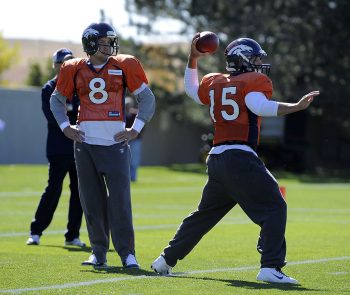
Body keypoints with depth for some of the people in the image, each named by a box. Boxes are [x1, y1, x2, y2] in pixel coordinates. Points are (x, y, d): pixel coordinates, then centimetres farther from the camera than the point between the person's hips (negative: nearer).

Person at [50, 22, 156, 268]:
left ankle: (127, 253, -1)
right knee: (92, 201, 5)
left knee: (120, 199, -7)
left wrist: (135, 129, -1)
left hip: (115, 144, -2)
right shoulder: (75, 69, 5)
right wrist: (65, 126, 6)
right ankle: (99, 253, 13)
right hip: (85, 144, 2)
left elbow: (147, 98, 7)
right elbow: (57, 99, 20)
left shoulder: (124, 66, 0)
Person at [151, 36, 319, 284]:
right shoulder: (253, 82, -3)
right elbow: (259, 106, -23)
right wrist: (297, 107, -30)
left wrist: (193, 59, 39)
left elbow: (192, 90, 35)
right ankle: (271, 268, -20)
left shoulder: (214, 83, 16)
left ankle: (166, 260, 29)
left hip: (216, 158, 8)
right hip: (240, 158, -8)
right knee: (274, 208, -7)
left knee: (205, 214, 23)